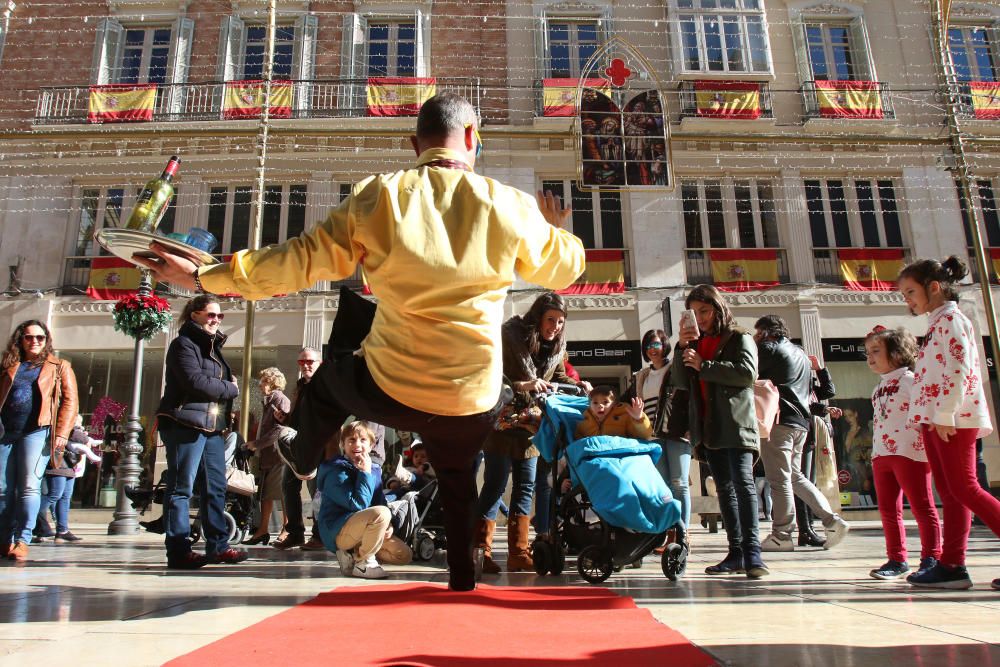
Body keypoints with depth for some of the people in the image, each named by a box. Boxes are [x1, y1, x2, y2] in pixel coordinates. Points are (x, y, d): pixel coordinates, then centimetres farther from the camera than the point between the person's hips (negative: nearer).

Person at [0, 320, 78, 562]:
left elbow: (70, 401, 1)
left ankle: (22, 541, -9)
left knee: (29, 486, -11)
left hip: (37, 432, -3)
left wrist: (62, 434, -9)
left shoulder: (59, 367, 9)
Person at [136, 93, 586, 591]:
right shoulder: (510, 205, -4)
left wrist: (203, 276, 8)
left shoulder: (378, 196, -6)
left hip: (389, 391, 0)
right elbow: (565, 268, 11)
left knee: (331, 374, 33)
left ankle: (304, 455, 59)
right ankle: (462, 579, 43)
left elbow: (302, 260, -4)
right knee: (456, 478, 32)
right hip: (474, 404, 1)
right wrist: (556, 228, 34)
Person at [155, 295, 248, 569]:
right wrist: (230, 389, -5)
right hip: (185, 424, -9)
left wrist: (227, 387, 4)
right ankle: (179, 551, 0)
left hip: (212, 427, 9)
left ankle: (217, 546, 13)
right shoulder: (184, 344, -4)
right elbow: (195, 382, -17)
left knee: (216, 488, 8)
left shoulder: (213, 346, 23)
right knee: (181, 487, -4)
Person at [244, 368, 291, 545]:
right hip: (266, 454, 9)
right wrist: (256, 445, 2)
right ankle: (262, 531, 14)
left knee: (284, 494, -3)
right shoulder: (267, 401, 19)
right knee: (265, 494, 9)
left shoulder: (280, 400, -9)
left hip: (278, 454, -9)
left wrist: (257, 444, -13)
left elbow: (279, 429, -17)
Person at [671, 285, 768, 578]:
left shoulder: (739, 338, 4)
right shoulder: (696, 343, 19)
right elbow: (681, 381, 10)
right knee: (724, 488, 7)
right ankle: (736, 553, 11)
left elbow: (748, 372, -13)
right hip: (707, 427, 6)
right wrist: (681, 347, -4)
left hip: (735, 424, -6)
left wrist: (703, 366, -15)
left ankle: (752, 551, -16)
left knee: (742, 482, -16)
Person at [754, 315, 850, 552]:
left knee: (779, 479, -7)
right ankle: (833, 521, 10)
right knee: (795, 476, 16)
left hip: (778, 420, -9)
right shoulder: (800, 353, 24)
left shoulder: (769, 349, -3)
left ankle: (781, 535, -5)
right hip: (801, 421, 9)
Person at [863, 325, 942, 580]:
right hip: (881, 454, 8)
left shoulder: (908, 379, -6)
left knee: (921, 507, 1)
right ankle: (897, 559, 17)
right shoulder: (880, 387, 18)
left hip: (909, 452, -8)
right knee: (888, 510, 10)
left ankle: (931, 558, 9)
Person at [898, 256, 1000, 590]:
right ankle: (951, 565, 7)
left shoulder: (951, 318, -6)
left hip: (953, 418, -9)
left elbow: (959, 368, -17)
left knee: (963, 489, -8)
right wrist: (930, 419, 16)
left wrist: (945, 414, -21)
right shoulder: (937, 323, 22)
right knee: (949, 493, 6)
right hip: (935, 419, 9)